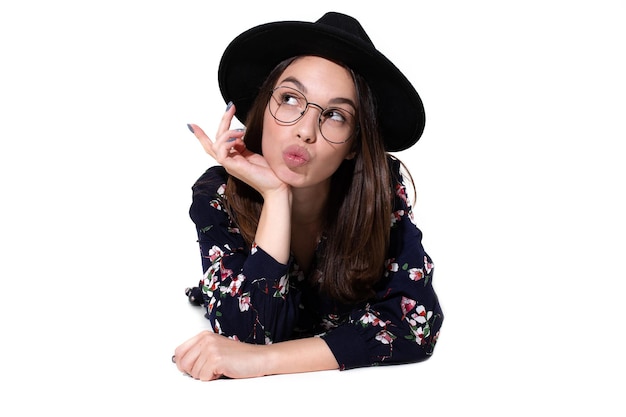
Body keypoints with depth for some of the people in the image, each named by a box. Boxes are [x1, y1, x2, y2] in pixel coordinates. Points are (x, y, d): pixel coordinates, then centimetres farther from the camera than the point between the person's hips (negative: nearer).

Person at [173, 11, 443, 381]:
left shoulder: (382, 188, -23)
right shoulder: (217, 196, -23)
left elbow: (417, 324, -30)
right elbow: (247, 338, -31)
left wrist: (263, 360, -38)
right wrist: (275, 196, -38)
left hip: (354, 383, 0)